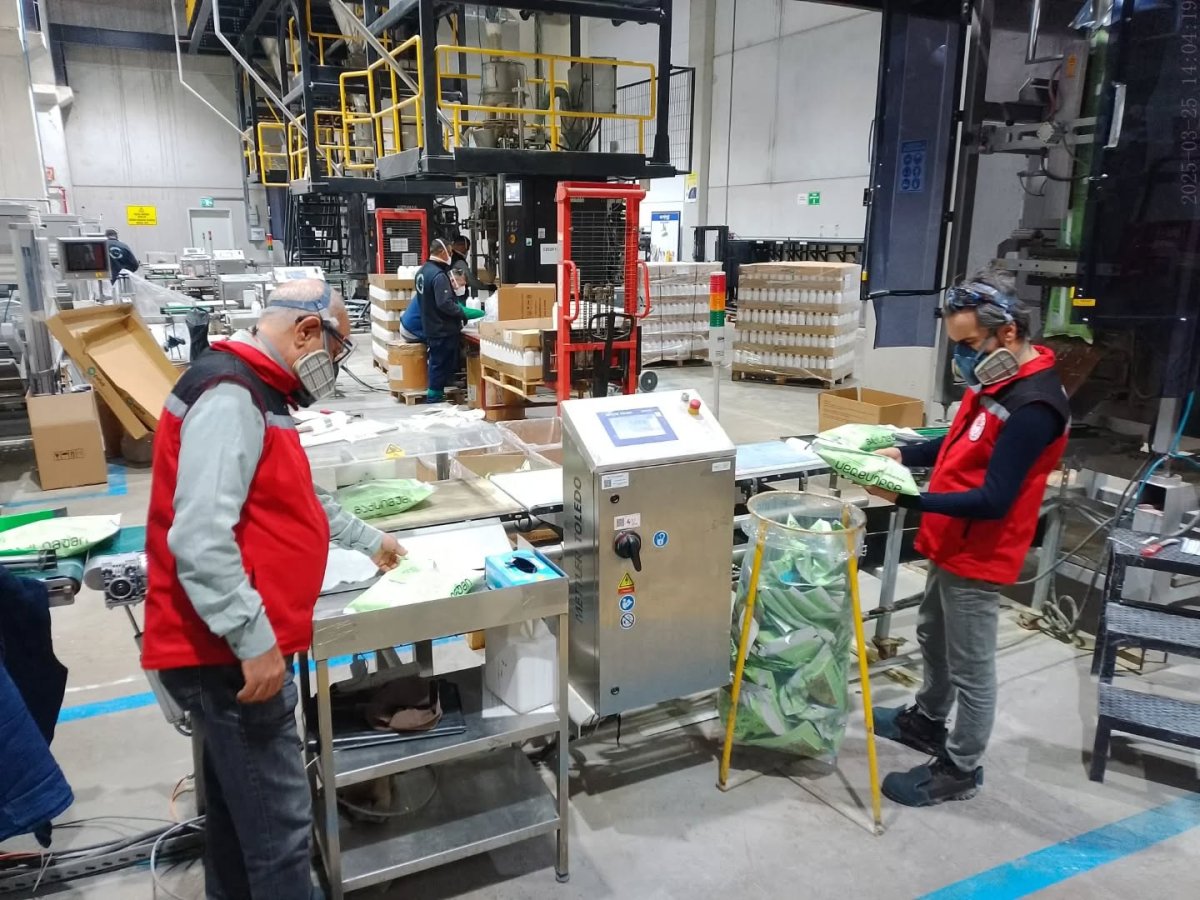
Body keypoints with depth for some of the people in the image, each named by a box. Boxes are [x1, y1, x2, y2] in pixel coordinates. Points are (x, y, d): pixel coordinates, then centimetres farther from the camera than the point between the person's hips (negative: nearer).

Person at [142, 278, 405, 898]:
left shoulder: (252, 393, 15)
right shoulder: (230, 397, -19)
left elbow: (296, 497, 29)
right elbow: (199, 538, -28)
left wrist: (366, 539, 37)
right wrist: (254, 641, -25)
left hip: (230, 646, 10)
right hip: (230, 653, -10)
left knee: (237, 808, 21)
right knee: (277, 821, 0)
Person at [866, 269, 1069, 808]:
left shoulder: (1032, 407, -27)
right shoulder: (1000, 379, 4)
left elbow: (992, 500, -28)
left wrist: (907, 498, -30)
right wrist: (905, 454, 4)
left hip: (978, 557, -10)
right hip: (952, 546, 10)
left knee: (971, 667, 7)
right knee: (933, 637, 25)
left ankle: (961, 769, 24)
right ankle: (926, 722, 47)